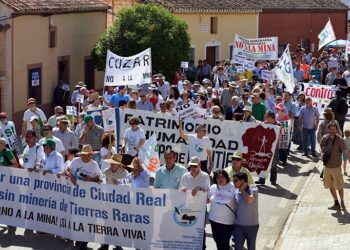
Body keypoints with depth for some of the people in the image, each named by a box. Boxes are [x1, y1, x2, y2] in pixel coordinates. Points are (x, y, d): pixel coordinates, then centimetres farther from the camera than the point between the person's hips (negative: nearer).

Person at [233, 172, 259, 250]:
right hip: (239, 225, 3)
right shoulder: (236, 193, 1)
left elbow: (249, 200, -31)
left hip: (252, 225, -3)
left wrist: (242, 190, -18)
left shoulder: (253, 190, -12)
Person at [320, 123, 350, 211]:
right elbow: (321, 146, 23)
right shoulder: (325, 138, 1)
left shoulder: (340, 140, -15)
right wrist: (323, 151, 8)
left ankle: (342, 202, 25)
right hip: (327, 166, 5)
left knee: (339, 186, 3)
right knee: (330, 186, 12)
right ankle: (336, 204, 25)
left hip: (336, 167, -5)